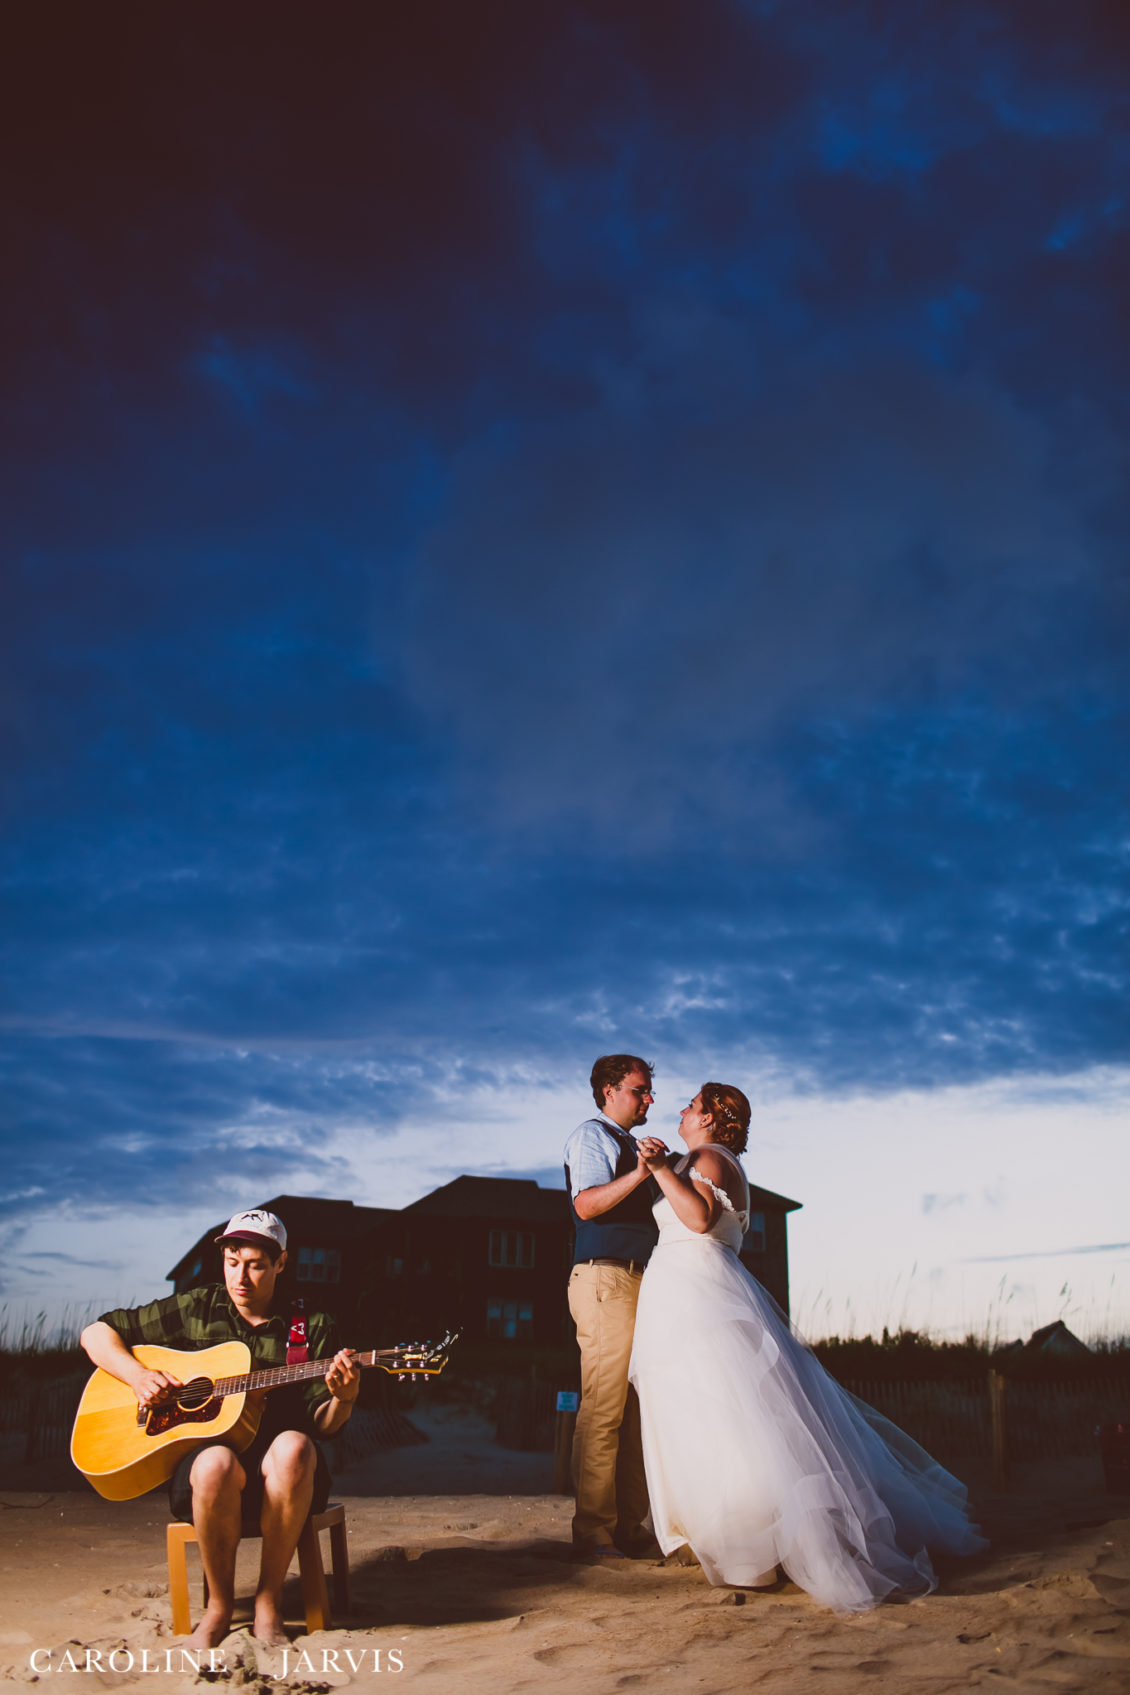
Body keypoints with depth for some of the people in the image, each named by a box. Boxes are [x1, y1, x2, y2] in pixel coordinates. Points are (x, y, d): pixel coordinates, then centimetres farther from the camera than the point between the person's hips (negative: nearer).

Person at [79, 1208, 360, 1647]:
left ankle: (268, 1602, -18)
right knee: (217, 1464, -37)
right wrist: (138, 1376, -6)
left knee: (294, 1447, -36)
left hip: (281, 1477, 0)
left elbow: (322, 1424, 2)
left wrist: (343, 1400, -21)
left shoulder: (311, 1328, 6)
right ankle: (219, 1605, -11)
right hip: (198, 1457, 0)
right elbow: (95, 1333, 12)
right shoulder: (194, 1310, 8)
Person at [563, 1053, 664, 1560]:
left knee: (635, 1411, 8)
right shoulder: (591, 1136, -2)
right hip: (605, 1278, -9)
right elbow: (586, 1204, -18)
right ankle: (593, 1533, -6)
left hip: (636, 1282, 9)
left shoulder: (629, 1146, 26)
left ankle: (630, 1527, 13)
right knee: (603, 1411, -10)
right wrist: (638, 1174, -29)